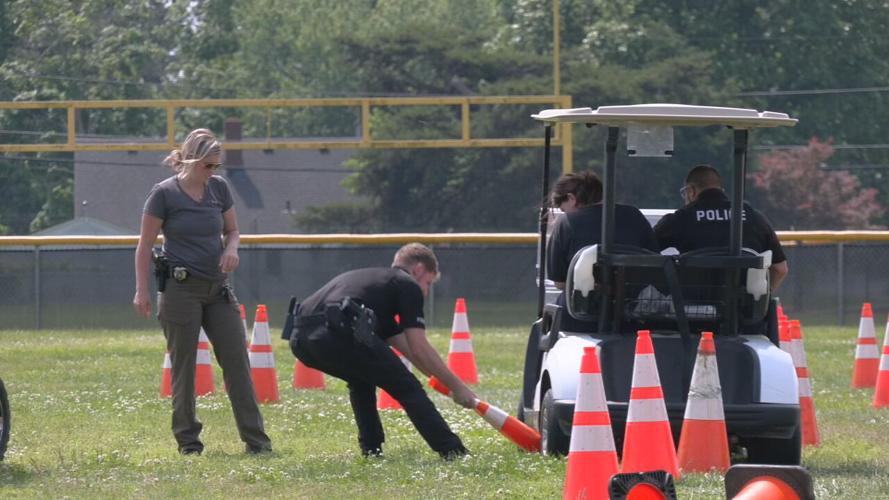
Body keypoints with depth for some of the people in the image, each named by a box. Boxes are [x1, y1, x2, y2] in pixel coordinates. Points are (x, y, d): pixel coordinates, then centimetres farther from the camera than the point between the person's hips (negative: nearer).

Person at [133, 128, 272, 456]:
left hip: (217, 288, 5)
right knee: (183, 367, 1)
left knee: (237, 361, -1)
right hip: (181, 289, -5)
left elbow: (232, 230, 18)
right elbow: (145, 246, -4)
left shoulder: (219, 188, 6)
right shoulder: (164, 194, -8)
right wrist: (141, 291, -9)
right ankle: (188, 441, 10)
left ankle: (256, 440, 1)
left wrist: (231, 248, -6)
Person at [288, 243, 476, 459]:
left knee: (362, 378, 34)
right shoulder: (408, 285, 16)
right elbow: (419, 350, 6)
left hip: (300, 338, 8)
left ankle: (371, 450, 27)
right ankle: (452, 452, 0)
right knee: (406, 387, 5)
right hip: (338, 333, -8)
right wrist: (456, 386, 15)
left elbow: (400, 342, 42)